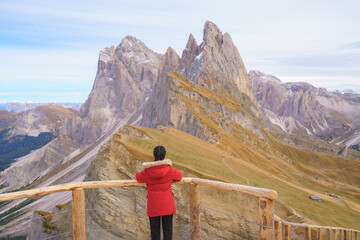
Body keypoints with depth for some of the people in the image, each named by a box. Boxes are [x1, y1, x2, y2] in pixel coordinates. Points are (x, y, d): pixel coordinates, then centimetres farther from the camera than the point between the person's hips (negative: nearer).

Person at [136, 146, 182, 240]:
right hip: (167, 205, -1)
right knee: (167, 230, 9)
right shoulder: (170, 170, -12)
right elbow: (179, 175, 9)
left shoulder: (147, 171, -10)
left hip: (153, 205, 1)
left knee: (155, 230, 11)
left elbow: (138, 177, 11)